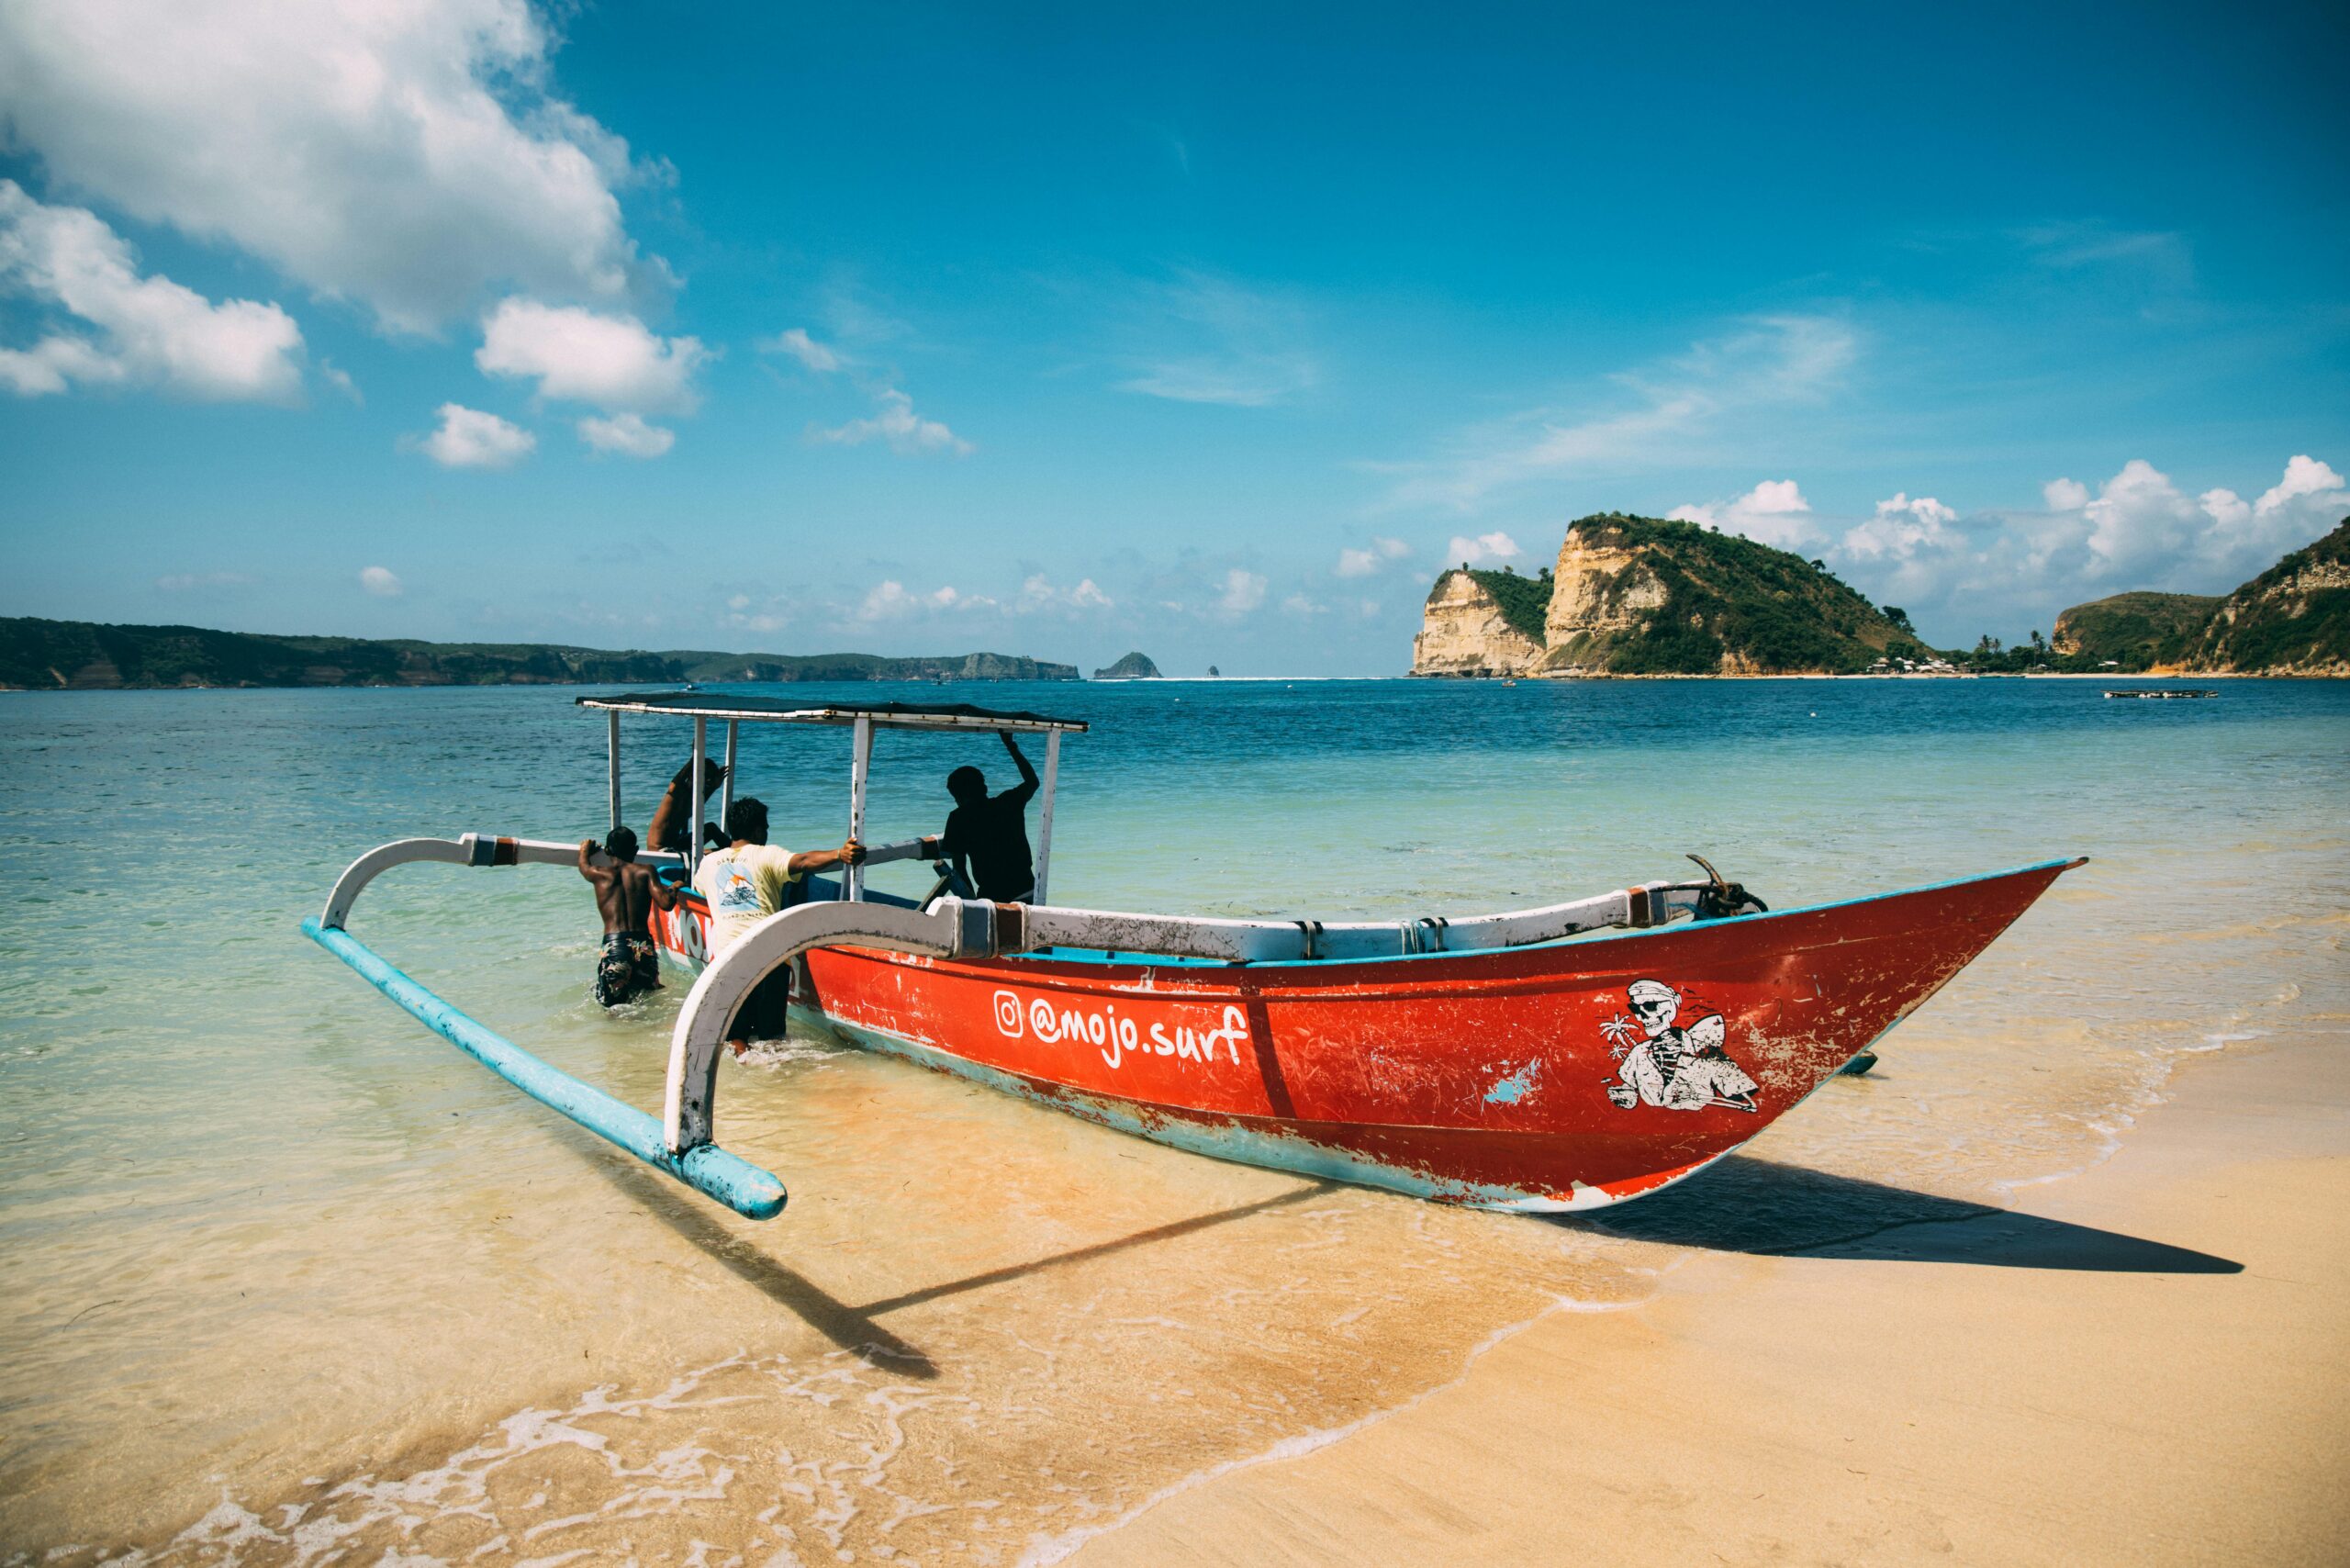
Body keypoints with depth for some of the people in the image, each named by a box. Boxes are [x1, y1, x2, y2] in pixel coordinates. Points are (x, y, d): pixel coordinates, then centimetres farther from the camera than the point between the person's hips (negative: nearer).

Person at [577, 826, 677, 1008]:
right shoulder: (645, 872, 8)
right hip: (644, 945, 1)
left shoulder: (600, 874, 10)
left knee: (611, 1004, 3)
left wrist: (585, 850, 57)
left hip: (613, 946, -1)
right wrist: (674, 890, 19)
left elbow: (584, 867, 35)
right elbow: (665, 903, -4)